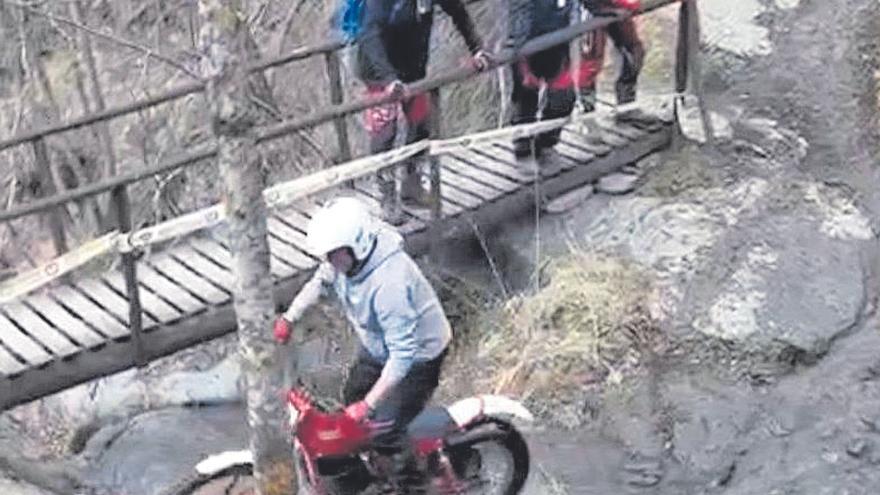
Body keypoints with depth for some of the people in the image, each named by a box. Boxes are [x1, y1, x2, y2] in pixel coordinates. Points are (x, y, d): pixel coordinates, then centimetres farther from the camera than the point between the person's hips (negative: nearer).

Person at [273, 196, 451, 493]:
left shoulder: (389, 282, -42)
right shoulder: (345, 256, -16)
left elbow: (402, 355, -38)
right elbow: (320, 282, 8)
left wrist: (367, 405, -35)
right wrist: (288, 318, 0)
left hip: (417, 354, -9)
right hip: (379, 345, 9)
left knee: (386, 431, -10)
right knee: (352, 398, 22)